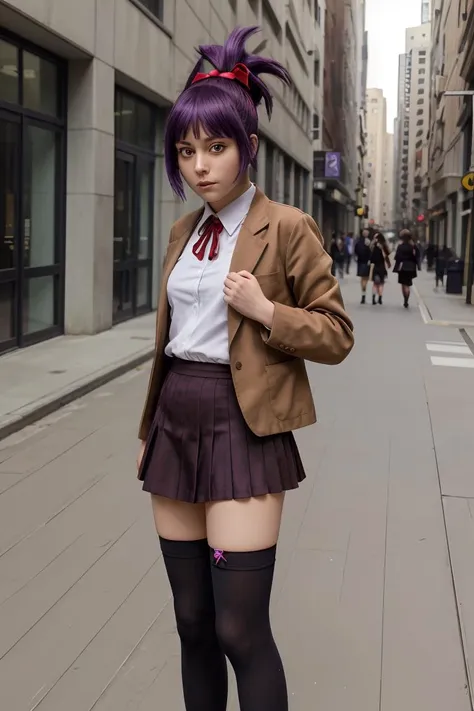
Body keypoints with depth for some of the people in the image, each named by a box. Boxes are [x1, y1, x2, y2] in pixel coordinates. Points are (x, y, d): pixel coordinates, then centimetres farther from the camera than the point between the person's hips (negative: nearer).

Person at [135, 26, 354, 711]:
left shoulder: (287, 228, -7)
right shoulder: (184, 231, 12)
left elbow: (337, 335, -3)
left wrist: (264, 310, -19)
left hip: (243, 427, -6)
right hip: (177, 421, 6)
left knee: (240, 629, -5)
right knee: (191, 620, 13)